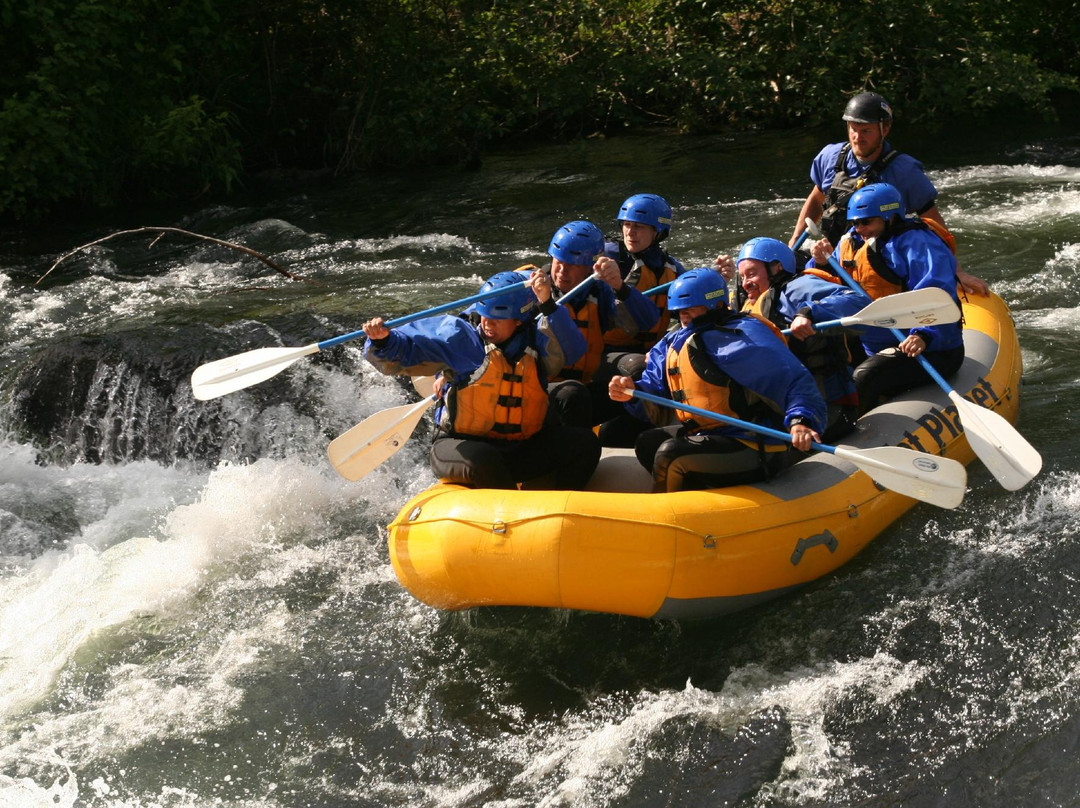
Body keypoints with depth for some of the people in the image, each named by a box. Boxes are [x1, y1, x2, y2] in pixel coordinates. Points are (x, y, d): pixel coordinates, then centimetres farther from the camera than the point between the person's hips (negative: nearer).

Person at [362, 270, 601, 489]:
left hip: (521, 450, 4)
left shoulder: (534, 342, 5)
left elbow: (570, 350, -17)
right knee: (484, 461, -38)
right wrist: (383, 340, -29)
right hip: (461, 446, -3)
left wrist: (547, 305, -29)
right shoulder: (460, 338, -2)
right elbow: (402, 353, -7)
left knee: (585, 443, -12)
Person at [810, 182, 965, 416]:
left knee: (866, 376, -29)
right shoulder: (852, 243, 11)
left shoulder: (916, 243, -14)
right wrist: (824, 265, -4)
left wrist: (923, 335, -43)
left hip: (932, 352, -9)